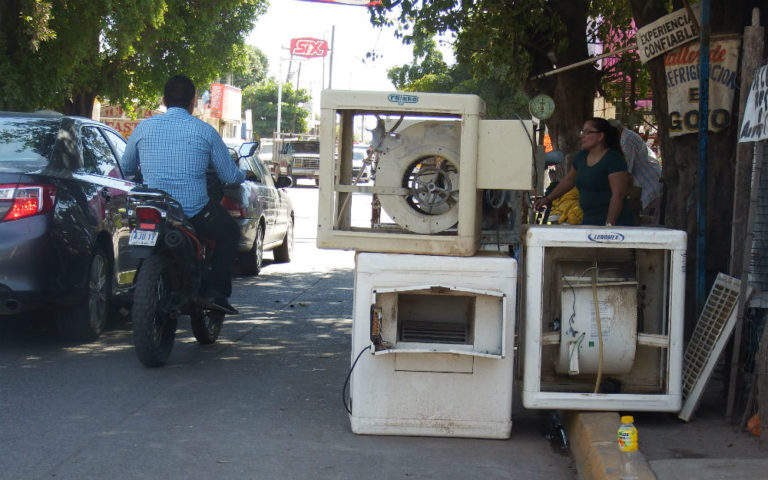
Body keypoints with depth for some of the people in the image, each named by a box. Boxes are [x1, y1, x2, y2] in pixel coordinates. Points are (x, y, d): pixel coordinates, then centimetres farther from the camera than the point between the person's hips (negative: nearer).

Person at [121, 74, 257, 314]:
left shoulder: (144, 127, 4)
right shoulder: (205, 131, -2)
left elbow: (125, 169, 16)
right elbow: (229, 176, 3)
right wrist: (245, 175, 27)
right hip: (195, 212, -3)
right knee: (230, 232, 23)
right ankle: (214, 290, 8)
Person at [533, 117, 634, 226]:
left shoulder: (614, 159, -11)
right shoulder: (581, 156, 12)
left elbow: (618, 195, -17)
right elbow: (569, 180, 29)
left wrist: (609, 224, -23)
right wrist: (547, 199, 29)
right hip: (588, 221, 7)